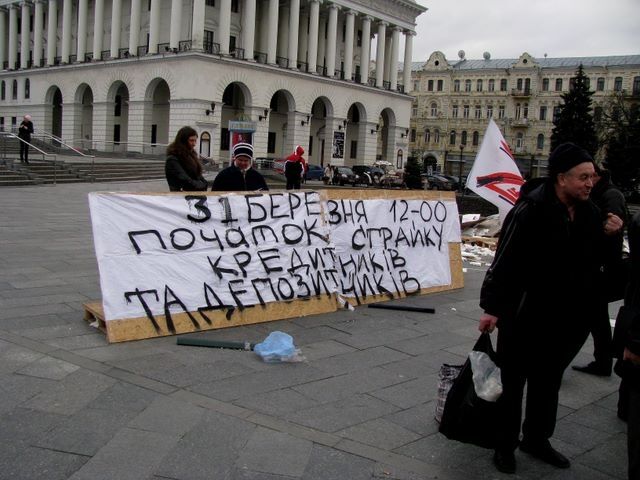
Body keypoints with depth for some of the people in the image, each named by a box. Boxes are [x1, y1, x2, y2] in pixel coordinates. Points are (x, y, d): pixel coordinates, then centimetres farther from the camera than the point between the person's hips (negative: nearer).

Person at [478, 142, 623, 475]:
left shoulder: (590, 212, 4)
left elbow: (598, 261, 19)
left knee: (548, 382, 21)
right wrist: (491, 307, -20)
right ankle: (505, 444, 26)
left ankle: (536, 439, 39)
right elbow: (504, 261, -20)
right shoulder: (531, 210, -19)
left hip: (565, 319, 7)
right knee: (512, 383, 9)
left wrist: (610, 236, 2)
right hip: (525, 317, -7)